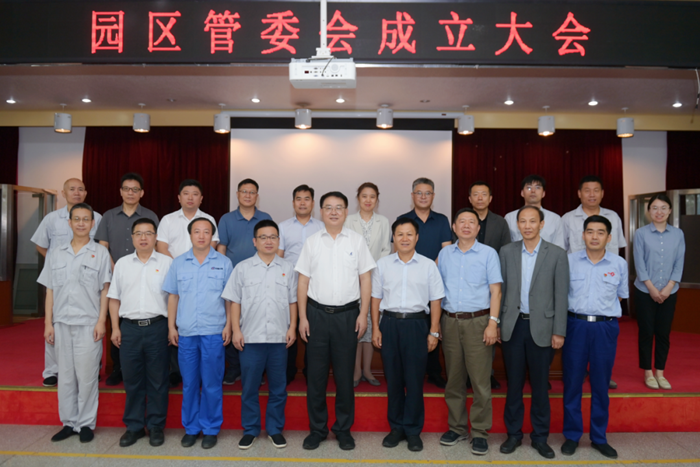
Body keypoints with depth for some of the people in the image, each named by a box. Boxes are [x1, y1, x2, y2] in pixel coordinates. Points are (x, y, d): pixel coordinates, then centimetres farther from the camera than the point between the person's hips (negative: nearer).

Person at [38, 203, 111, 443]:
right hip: (62, 323, 3)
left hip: (88, 324, -3)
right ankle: (69, 422, 22)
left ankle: (86, 424, 14)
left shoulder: (100, 253, 2)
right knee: (65, 375, 9)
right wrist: (48, 323, 4)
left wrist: (101, 321, -7)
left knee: (87, 376, 1)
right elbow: (50, 290, 10)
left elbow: (105, 290, 0)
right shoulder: (55, 253, 10)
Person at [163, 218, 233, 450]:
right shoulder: (178, 263, 8)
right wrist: (171, 326, 6)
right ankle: (191, 428, 25)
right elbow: (173, 296, 11)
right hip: (186, 332, 2)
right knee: (189, 383, 10)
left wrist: (228, 325, -3)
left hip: (213, 332, -2)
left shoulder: (224, 263, 2)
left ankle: (211, 429, 19)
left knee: (212, 384, 5)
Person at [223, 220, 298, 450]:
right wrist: (236, 330, -4)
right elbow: (235, 301, 2)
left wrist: (292, 327, 0)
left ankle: (275, 429, 25)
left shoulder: (287, 268, 6)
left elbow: (292, 301, 8)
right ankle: (250, 429, 23)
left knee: (278, 387, 9)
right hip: (250, 338, -1)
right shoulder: (242, 268, 3)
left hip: (279, 338, 1)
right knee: (249, 387, 8)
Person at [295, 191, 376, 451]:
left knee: (345, 374, 8)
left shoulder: (357, 241, 3)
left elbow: (365, 279, 3)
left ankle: (343, 429, 23)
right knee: (316, 374, 8)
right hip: (317, 313, 1)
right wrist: (302, 317, -1)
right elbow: (303, 281, 4)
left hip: (347, 314, -1)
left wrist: (363, 314, -3)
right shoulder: (312, 242, 5)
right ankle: (317, 429, 22)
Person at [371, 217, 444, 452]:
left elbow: (435, 301, 3)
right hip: (389, 323, 2)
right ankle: (397, 427, 25)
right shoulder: (383, 264, 5)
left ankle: (413, 430, 19)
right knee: (393, 379, 10)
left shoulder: (428, 265, 2)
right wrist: (375, 328, 3)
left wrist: (434, 332, -1)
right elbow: (376, 298, 8)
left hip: (416, 324, -1)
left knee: (414, 379, 3)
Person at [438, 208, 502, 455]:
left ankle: (480, 432, 12)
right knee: (454, 378, 11)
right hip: (450, 321, 3)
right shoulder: (444, 254, 9)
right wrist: (436, 323, 6)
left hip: (477, 321, -3)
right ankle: (456, 427, 24)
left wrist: (493, 323, -11)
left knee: (480, 380, -1)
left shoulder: (488, 253, 1)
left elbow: (495, 290, -2)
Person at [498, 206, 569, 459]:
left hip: (541, 327, -1)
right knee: (514, 383, 10)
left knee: (540, 385, 9)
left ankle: (540, 436, 25)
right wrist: (497, 324, 4)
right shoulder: (506, 252, 3)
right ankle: (513, 433, 25)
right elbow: (501, 290, 5)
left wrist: (559, 331, -5)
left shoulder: (557, 254, -3)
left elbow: (561, 296, -3)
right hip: (513, 325, 2)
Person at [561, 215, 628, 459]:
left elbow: (620, 295, 14)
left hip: (605, 327, 1)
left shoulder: (619, 264, 4)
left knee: (601, 384, 9)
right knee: (572, 382, 5)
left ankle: (599, 437, 24)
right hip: (575, 325, -1)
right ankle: (572, 435, 19)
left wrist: (606, 313, 6)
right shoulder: (569, 261, 1)